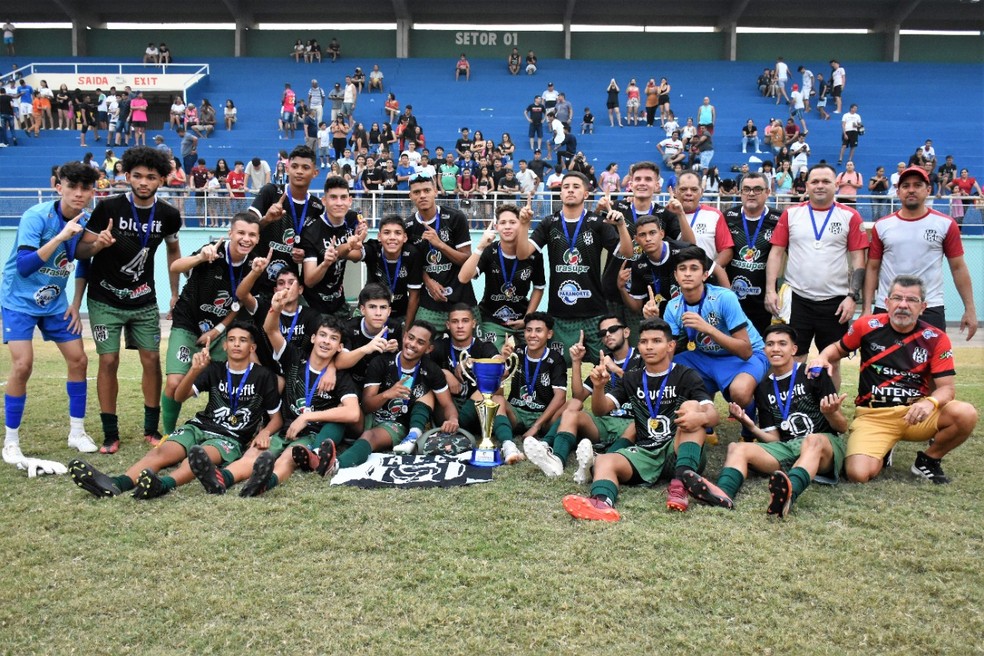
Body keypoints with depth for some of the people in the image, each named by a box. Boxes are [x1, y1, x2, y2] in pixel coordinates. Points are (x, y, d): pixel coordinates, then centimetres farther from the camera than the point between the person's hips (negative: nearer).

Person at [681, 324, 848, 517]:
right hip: (786, 448, 4)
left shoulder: (814, 375, 3)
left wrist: (830, 413, -22)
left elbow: (842, 427, 1)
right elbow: (774, 439, 13)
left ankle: (788, 495, -67)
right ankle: (723, 493, -52)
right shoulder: (763, 388, 15)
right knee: (737, 447, -19)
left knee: (812, 441, -38)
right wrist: (750, 426, -6)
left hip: (825, 444, -4)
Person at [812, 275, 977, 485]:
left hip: (916, 414, 1)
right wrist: (822, 358, -7)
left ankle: (929, 460, 3)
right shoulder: (867, 326, -2)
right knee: (858, 473, -25)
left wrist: (931, 402, -27)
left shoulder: (936, 339, -3)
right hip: (872, 415, -1)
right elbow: (838, 349, 16)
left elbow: (947, 387, -5)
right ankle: (883, 451, 15)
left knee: (966, 414, -28)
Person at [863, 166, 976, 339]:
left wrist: (970, 308, 0)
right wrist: (867, 307, -1)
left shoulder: (946, 224, 1)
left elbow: (958, 268, 3)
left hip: (930, 310, -1)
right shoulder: (882, 226, 4)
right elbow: (872, 268, 6)